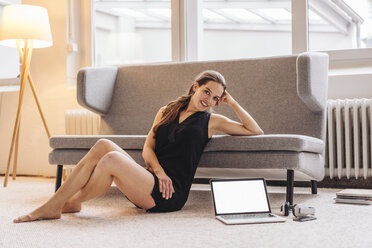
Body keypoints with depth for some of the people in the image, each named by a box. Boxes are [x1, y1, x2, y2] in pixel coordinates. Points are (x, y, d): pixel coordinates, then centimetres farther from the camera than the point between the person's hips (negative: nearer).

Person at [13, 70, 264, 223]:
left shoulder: (212, 121, 11)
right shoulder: (166, 111, 20)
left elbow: (256, 131, 7)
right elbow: (147, 148, 11)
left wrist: (233, 102, 5)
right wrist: (158, 171, -9)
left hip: (170, 194, -5)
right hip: (149, 181, 5)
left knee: (112, 159, -27)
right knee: (103, 145, -20)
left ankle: (72, 203, -7)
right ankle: (54, 205, -18)